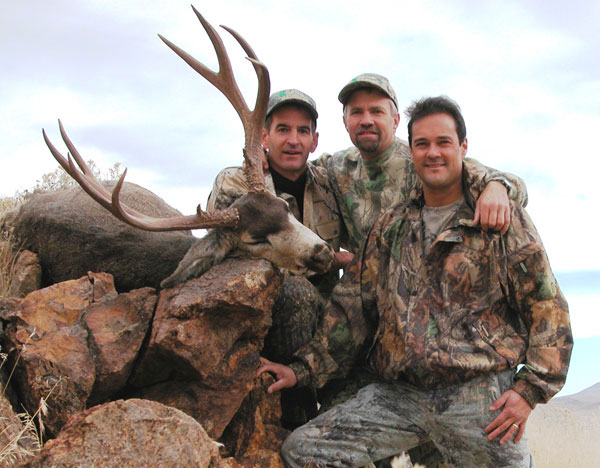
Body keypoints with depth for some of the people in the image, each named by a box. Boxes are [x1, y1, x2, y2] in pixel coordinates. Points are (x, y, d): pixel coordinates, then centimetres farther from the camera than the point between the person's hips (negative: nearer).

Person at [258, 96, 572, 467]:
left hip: (480, 395, -3)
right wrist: (305, 368, 9)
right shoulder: (390, 227, 16)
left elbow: (548, 307, 1)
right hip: (398, 393, 3)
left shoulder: (505, 219, 4)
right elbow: (352, 306, 17)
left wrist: (530, 388, -8)